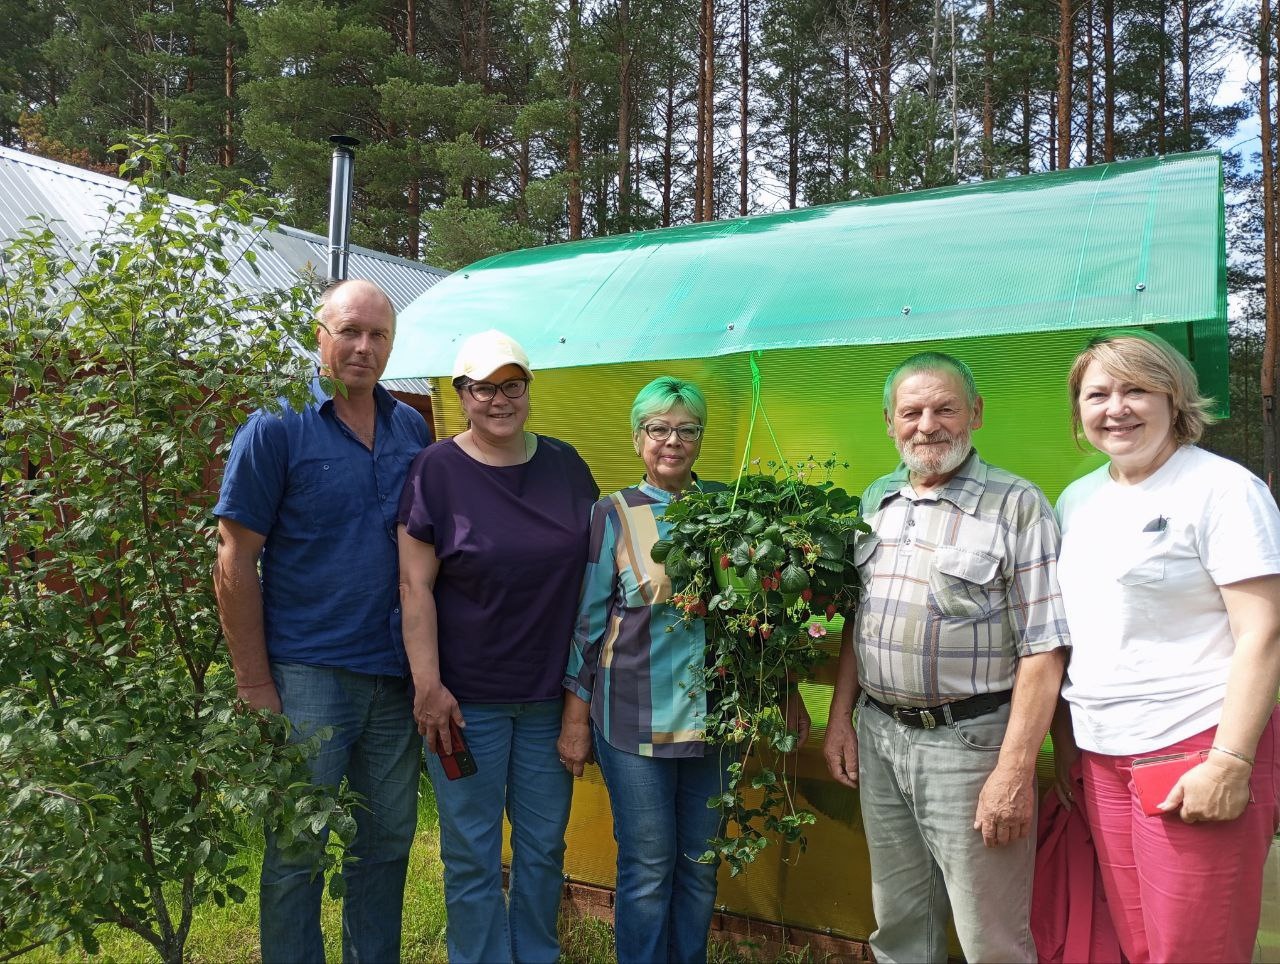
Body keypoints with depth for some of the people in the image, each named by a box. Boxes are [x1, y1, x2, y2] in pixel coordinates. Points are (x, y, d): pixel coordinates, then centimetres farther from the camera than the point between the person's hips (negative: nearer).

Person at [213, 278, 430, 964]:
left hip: (396, 676, 5)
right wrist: (255, 686, -11)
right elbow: (235, 562, -8)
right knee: (298, 852, 6)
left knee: (387, 843, 16)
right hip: (307, 675, -5)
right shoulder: (277, 428, -6)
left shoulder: (412, 430, 8)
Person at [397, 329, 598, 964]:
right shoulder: (436, 471, -7)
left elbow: (595, 563, 11)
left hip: (550, 695, 4)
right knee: (473, 857, 8)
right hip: (466, 700, -3)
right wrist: (428, 687, -14)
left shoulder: (564, 463, 4)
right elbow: (415, 586, -9)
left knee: (544, 847, 16)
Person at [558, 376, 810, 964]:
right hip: (636, 718, -3)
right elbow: (585, 623, -1)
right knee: (648, 867, 6)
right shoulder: (613, 516, -3)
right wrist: (575, 719, -2)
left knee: (701, 863, 14)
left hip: (714, 716, 3)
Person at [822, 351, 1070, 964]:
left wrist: (1015, 771, -18)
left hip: (968, 741, -5)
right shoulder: (876, 502, 9)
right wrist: (840, 719, 11)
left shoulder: (1016, 506, -10)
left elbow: (1041, 650, -14)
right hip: (877, 736, 6)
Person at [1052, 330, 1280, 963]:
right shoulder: (1077, 499, 12)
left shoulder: (1222, 489, -8)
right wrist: (1063, 739, 16)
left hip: (1196, 752, -6)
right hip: (1101, 756, 6)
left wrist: (1229, 762, -18)